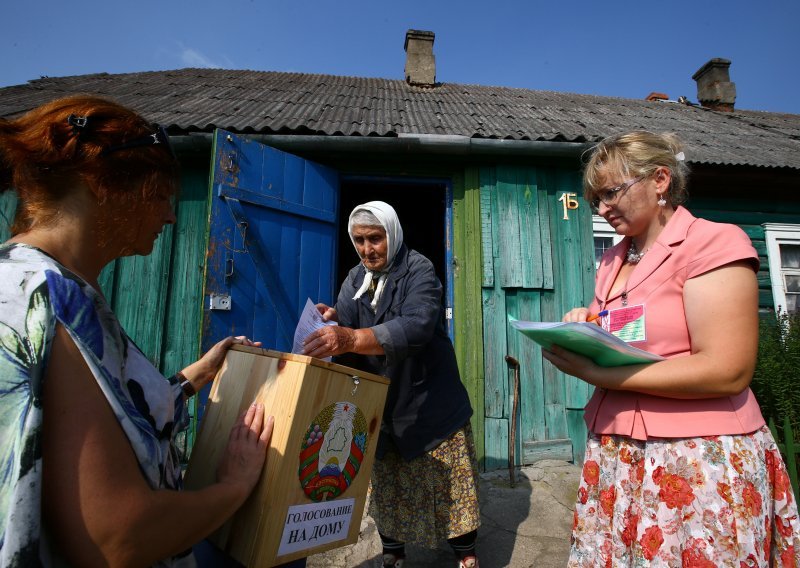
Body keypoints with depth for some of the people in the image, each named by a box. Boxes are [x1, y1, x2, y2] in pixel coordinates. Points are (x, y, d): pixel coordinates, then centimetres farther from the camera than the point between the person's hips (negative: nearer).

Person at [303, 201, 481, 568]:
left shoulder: (418, 270, -15)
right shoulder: (355, 279, 5)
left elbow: (417, 326, -32)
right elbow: (345, 326, -2)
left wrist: (352, 339, -46)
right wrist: (331, 322, -26)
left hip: (428, 402, -4)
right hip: (380, 404, 5)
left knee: (450, 482, 6)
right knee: (386, 483, 14)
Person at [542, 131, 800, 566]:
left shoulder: (714, 243, -9)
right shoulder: (612, 261, 12)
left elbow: (727, 372, -19)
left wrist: (596, 374, -22)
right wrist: (584, 327, -1)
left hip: (699, 461, -6)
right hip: (614, 455, 6)